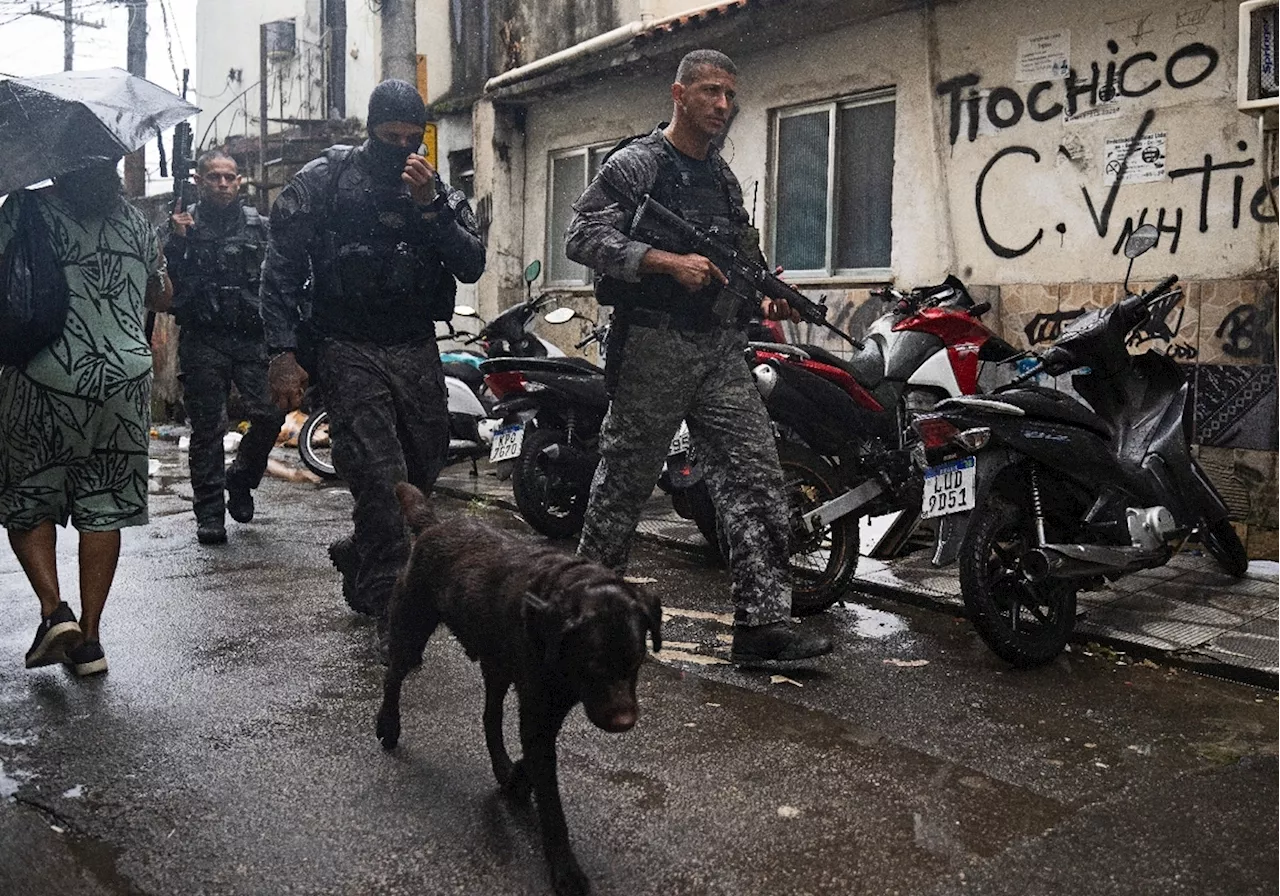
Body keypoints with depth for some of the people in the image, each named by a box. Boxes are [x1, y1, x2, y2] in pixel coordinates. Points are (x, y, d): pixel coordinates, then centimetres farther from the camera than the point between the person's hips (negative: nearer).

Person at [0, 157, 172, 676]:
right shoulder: (132, 220, 10)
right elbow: (162, 298, 20)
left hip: (44, 380, -3)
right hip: (125, 377, 3)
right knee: (104, 507, 8)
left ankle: (54, 610, -3)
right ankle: (90, 638, 9)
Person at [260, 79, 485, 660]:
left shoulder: (439, 191, 10)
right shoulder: (324, 180, 0)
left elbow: (472, 267, -2)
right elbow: (280, 270, -2)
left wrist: (430, 205, -14)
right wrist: (283, 354, -11)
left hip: (416, 351, 5)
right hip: (349, 349, -4)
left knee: (421, 474, 11)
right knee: (381, 477, -16)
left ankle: (356, 558, 37)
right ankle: (391, 610, -6)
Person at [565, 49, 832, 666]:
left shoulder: (724, 179, 21)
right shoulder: (636, 163, -2)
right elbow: (583, 236, -13)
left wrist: (766, 298, 8)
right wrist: (671, 262, -21)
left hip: (721, 349, 6)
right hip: (652, 344, -6)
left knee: (755, 475, -5)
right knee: (625, 481, 3)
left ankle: (762, 620, -5)